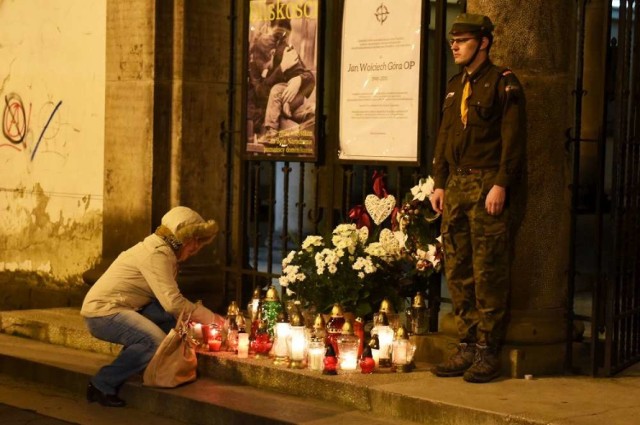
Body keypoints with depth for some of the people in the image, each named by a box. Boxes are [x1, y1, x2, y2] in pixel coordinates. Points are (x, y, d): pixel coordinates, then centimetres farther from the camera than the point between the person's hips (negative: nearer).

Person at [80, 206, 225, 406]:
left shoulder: (163, 250, 11)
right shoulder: (156, 254, -20)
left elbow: (168, 299, 8)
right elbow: (172, 302, -27)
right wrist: (211, 318, -18)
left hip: (120, 310, 9)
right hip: (102, 313, -9)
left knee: (173, 316, -5)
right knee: (156, 342, -28)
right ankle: (102, 385, -13)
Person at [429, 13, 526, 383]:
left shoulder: (503, 83, -4)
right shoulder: (455, 86, 18)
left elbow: (513, 138, -10)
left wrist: (500, 184, -17)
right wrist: (440, 183, 14)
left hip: (487, 185, -7)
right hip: (456, 186, 7)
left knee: (489, 273, -5)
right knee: (457, 271, 7)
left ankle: (488, 352, 0)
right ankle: (467, 347, 14)